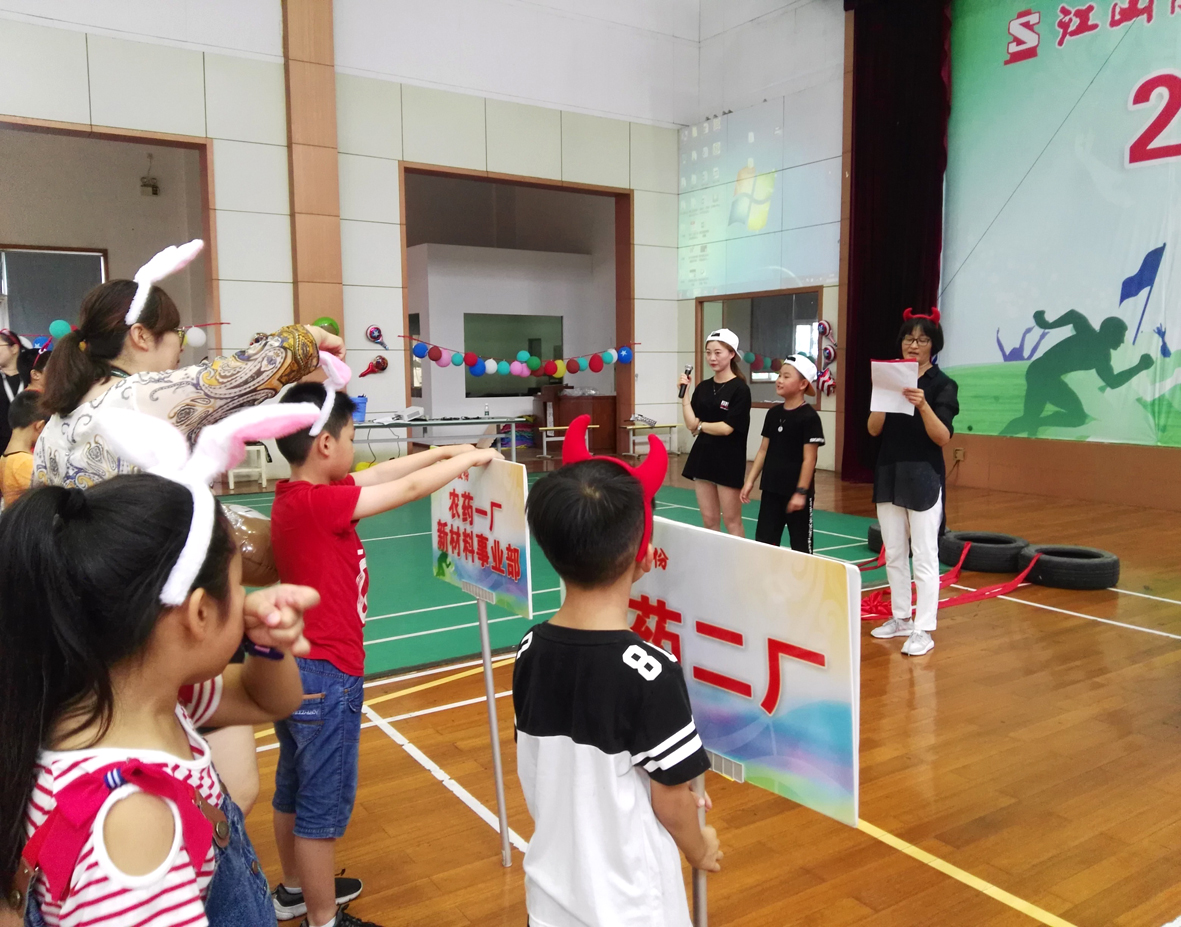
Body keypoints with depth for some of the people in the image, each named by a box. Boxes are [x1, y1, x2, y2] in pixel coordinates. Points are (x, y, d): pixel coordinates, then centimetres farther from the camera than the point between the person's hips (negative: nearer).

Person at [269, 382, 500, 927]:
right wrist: (471, 458, -6)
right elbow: (409, 488, -20)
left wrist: (446, 451, 9)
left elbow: (382, 474, 10)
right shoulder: (317, 503, -24)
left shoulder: (299, 494, 2)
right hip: (325, 675, -10)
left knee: (294, 788, 23)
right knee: (325, 804, 6)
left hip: (296, 666, 10)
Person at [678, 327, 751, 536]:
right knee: (709, 522, 10)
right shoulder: (703, 387, 8)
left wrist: (700, 425, -3)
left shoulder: (739, 389, -9)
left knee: (732, 522, 2)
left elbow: (726, 428, -16)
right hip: (702, 457, 6)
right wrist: (685, 392, -5)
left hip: (728, 462, -6)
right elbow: (691, 424, -1)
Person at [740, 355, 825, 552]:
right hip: (772, 489, 6)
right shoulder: (773, 413, 7)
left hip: (796, 492, -6)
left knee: (801, 544, 7)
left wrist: (801, 491, -18)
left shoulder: (809, 417, -13)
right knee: (764, 540, 8)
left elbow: (809, 458, -15)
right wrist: (750, 480, 9)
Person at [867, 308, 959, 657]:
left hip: (923, 477, -5)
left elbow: (943, 438, -16)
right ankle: (901, 618, 27)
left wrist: (922, 405, -31)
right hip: (888, 473, 6)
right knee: (893, 553, 14)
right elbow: (873, 429, -1)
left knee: (924, 556, -3)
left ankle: (923, 630, 3)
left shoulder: (942, 385, -7)